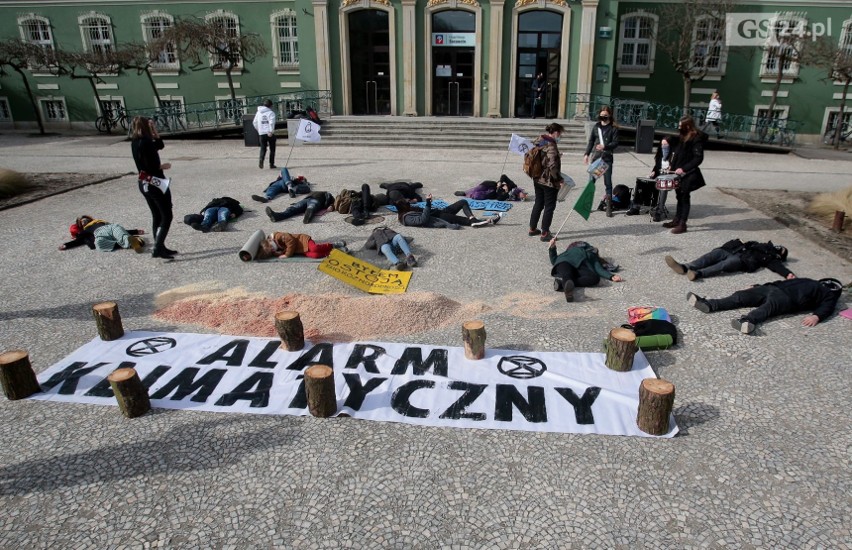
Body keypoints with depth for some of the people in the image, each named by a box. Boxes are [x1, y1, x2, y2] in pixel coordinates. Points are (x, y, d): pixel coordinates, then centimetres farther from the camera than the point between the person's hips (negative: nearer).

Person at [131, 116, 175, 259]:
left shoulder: (135, 143, 9)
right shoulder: (145, 143, -18)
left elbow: (160, 145, 19)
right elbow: (152, 166, -24)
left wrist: (154, 131, 7)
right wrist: (163, 166, -6)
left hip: (144, 184, 9)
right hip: (156, 183, -9)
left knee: (157, 217, 16)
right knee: (167, 217, -3)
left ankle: (160, 247, 21)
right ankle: (157, 248, -9)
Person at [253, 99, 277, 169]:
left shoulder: (258, 112, 11)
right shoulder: (271, 112, -5)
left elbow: (254, 123, 13)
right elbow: (271, 123, -19)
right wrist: (271, 131, -20)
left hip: (262, 133, 4)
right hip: (270, 134, -4)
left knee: (263, 148, 10)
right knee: (272, 149, 9)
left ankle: (261, 161, -15)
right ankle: (271, 164, 10)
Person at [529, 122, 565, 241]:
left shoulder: (539, 142, 5)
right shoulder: (551, 146, -21)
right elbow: (553, 166, -27)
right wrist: (559, 180, -16)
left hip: (537, 180, 8)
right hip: (549, 182, -8)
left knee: (538, 204, 21)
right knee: (549, 207, 3)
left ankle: (532, 229, 30)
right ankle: (545, 234, 8)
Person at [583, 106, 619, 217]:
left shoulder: (613, 128, 0)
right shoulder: (596, 126, 10)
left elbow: (615, 143, -7)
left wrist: (605, 146, -24)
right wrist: (587, 154, 7)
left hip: (607, 158, -3)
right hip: (595, 157, 3)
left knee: (608, 182, 0)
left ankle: (609, 207, 5)